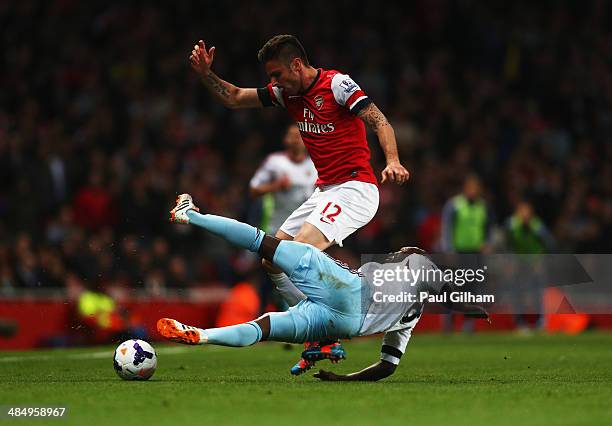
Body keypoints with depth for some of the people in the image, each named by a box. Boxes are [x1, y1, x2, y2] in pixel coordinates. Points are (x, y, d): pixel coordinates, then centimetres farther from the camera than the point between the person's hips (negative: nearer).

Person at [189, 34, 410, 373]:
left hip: (355, 188, -9)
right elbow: (234, 98, 19)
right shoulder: (286, 93, 11)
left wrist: (392, 161, -34)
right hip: (325, 191, 9)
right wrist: (205, 74, 2)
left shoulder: (337, 84, -11)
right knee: (273, 262, 4)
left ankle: (327, 341, -21)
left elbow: (380, 122, -18)